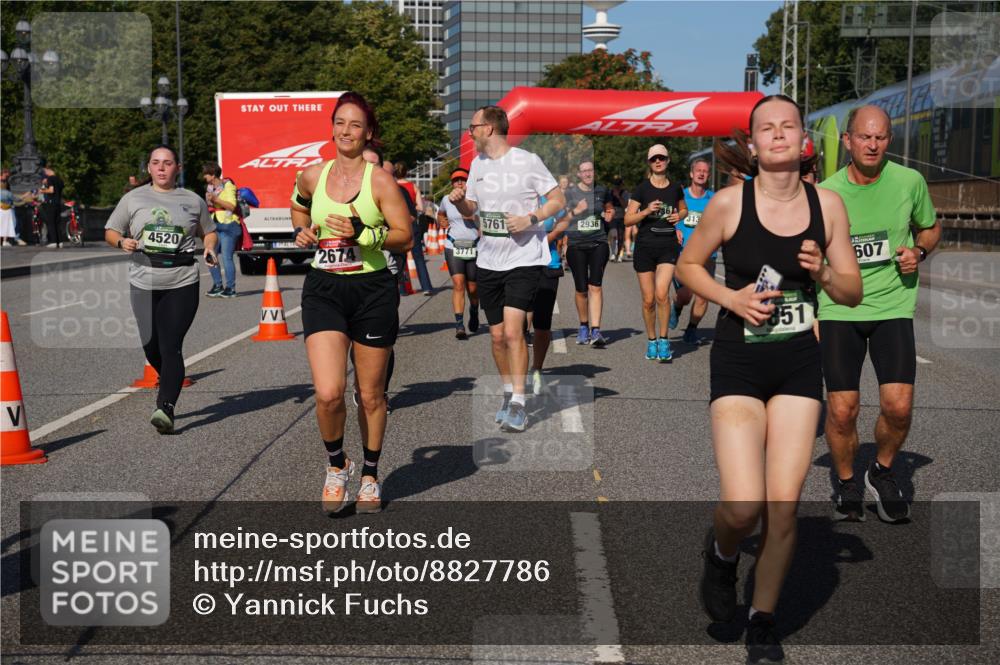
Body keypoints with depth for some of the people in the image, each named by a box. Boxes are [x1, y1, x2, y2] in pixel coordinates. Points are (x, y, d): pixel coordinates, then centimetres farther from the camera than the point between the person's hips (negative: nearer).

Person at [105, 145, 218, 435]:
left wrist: (210, 248, 1)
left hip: (182, 283, -2)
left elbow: (209, 231, 22)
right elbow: (110, 231, 15)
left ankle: (166, 408, -20)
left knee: (171, 346, -13)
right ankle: (170, 382, 40)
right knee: (151, 346, 9)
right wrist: (122, 242, -7)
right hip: (144, 282, 2)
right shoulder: (133, 198, 10)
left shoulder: (193, 201, 10)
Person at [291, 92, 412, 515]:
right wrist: (301, 231, 9)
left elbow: (406, 238, -6)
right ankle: (336, 465, 16)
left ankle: (370, 476, 29)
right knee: (328, 393, -13)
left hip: (372, 292, -2)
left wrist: (363, 232, -20)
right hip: (323, 290, 2)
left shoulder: (380, 181, -4)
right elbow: (298, 203, 29)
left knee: (370, 395, 9)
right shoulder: (312, 175, 6)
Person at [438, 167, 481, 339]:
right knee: (458, 285, -15)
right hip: (453, 247, 1)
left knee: (472, 288, 7)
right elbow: (440, 214, 28)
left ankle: (474, 314, 40)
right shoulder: (446, 200, 7)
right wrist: (441, 222, 11)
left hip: (474, 247, -1)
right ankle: (459, 326, -18)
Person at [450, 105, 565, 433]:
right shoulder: (477, 164, 11)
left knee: (512, 332, -16)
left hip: (524, 259, -6)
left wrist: (530, 218, -19)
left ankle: (518, 404, -9)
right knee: (497, 335, 10)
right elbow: (470, 210, 20)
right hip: (488, 261, 6)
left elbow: (558, 200, -3)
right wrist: (459, 200, -3)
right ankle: (508, 394, 28)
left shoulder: (527, 161, -7)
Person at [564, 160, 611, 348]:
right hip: (576, 246, 0)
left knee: (595, 286, -12)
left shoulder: (602, 192, 9)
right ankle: (584, 327, 24)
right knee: (581, 289, 4)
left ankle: (595, 331, -16)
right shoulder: (570, 193, 3)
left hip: (598, 244, 0)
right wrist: (575, 211, -13)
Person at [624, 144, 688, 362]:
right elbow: (628, 220, -1)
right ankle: (651, 340, 21)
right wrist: (647, 211, -16)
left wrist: (679, 216, 3)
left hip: (668, 245, 0)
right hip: (645, 246, 0)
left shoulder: (675, 188, 7)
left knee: (662, 293, -18)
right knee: (648, 300, 3)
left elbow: (684, 209, 26)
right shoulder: (642, 189, 0)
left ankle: (663, 339, -4)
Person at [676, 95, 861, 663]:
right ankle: (722, 554, 25)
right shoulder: (730, 202, -8)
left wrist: (822, 274, -15)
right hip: (739, 363, -2)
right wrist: (730, 298, -12)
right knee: (743, 507, -13)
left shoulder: (828, 204, -1)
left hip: (799, 365, 2)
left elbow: (854, 293, 6)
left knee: (784, 506, 1)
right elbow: (689, 264, 5)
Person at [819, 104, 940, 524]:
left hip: (893, 305, 1)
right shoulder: (825, 193, -4)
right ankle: (845, 483, 22)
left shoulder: (909, 181, -1)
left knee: (898, 406, -11)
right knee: (841, 411, -4)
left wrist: (919, 252, -5)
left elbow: (930, 228, 16)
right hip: (838, 309, 0)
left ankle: (882, 472, 18)